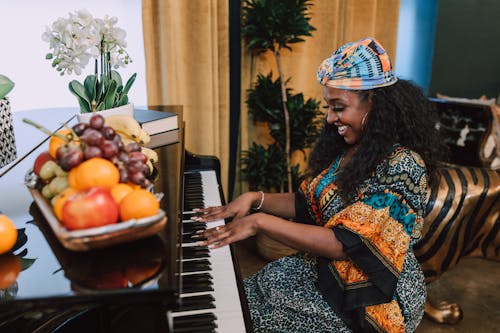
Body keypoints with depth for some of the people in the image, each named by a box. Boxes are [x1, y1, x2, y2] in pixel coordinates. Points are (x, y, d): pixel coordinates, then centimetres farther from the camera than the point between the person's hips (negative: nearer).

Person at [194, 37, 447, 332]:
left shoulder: (403, 165, -22)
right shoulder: (345, 148, 3)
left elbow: (345, 244, -27)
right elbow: (308, 203, 11)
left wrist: (261, 222, -26)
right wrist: (255, 199, -4)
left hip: (374, 296, -7)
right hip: (325, 268, 7)